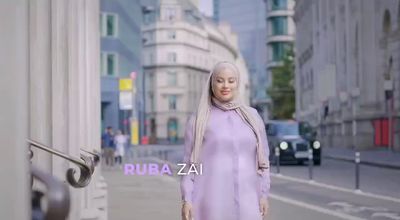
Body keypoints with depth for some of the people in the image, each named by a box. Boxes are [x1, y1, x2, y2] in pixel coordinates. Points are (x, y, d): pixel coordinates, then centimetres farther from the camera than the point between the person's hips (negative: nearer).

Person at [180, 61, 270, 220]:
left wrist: (264, 195, 5)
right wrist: (186, 200, -6)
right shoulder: (198, 120, 3)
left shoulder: (252, 116, 10)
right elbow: (189, 164, 2)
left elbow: (262, 159, 12)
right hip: (210, 200, -2)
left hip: (245, 202, 2)